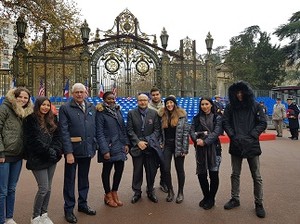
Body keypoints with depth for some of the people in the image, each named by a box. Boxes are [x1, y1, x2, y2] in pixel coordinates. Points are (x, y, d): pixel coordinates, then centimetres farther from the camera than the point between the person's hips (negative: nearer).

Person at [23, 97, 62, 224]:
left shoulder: (52, 120, 13)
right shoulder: (30, 120, -6)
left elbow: (57, 137, 7)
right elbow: (33, 140, -13)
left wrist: (55, 150, -10)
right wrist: (48, 151, -15)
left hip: (51, 159, 6)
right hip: (38, 159, -5)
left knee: (48, 188, 10)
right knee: (43, 188, -5)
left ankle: (44, 214, 23)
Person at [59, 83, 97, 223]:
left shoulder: (91, 108, 7)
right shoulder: (65, 108, -7)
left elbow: (94, 128, 9)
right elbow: (64, 132, -12)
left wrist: (93, 147, 5)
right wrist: (68, 152, -17)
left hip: (87, 150, 5)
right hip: (73, 150, -4)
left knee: (84, 179, 18)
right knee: (70, 180, 9)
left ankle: (83, 204, 35)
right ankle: (68, 209, 24)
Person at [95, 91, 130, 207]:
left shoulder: (118, 110, 9)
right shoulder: (101, 113, -9)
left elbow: (123, 128, 11)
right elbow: (99, 133, -12)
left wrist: (126, 143, 4)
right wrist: (105, 150, -17)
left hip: (120, 146, 6)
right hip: (109, 147, -5)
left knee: (120, 169, 9)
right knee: (107, 170, 9)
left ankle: (114, 192, 29)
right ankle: (108, 195, 26)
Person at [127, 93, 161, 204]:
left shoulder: (154, 113, 3)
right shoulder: (131, 113, 2)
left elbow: (157, 130, 1)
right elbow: (130, 130, -1)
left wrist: (148, 141, -10)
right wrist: (138, 142, -11)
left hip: (150, 147, 1)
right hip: (136, 146, 0)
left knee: (151, 171, 7)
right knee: (137, 171, 7)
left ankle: (150, 191, 26)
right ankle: (137, 192, 24)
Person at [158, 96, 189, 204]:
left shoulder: (182, 115, -6)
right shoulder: (162, 115, 4)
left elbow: (186, 132, -7)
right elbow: (161, 131, 9)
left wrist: (184, 149, -11)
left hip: (178, 145, -2)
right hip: (167, 145, 3)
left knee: (179, 169, 9)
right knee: (166, 169, 2)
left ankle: (180, 192, 25)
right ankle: (170, 191, 23)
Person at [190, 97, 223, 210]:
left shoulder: (217, 118, 1)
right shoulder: (196, 118, 10)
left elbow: (216, 132, -10)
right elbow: (192, 131, 0)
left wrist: (205, 141, -21)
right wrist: (197, 139, -20)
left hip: (213, 148, -2)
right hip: (200, 149, 3)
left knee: (213, 174, 1)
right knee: (201, 174, 6)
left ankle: (211, 199, 21)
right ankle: (206, 196, 29)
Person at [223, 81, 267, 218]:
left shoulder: (255, 106, -2)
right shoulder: (230, 107, 3)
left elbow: (262, 123, -3)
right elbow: (225, 123, 1)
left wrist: (251, 136, -13)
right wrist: (233, 136, -11)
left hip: (252, 145, -2)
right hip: (236, 145, 2)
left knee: (256, 176, 6)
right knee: (235, 174, 14)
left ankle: (259, 203, 21)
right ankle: (235, 199, 29)